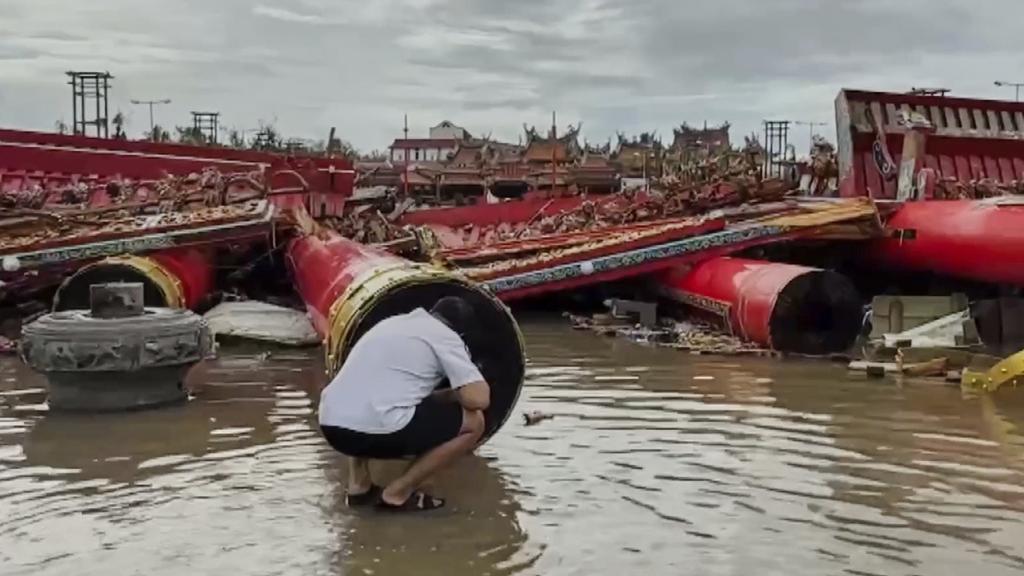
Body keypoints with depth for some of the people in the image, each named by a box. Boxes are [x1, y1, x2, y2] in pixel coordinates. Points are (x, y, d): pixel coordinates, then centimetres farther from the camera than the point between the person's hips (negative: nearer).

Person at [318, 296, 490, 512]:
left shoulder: (393, 322, 26)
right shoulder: (446, 336, 7)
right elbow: (478, 399, -2)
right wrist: (452, 395, 19)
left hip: (331, 426, 7)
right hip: (377, 431, -7)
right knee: (473, 422, 10)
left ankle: (359, 485, 24)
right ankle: (398, 492, 8)